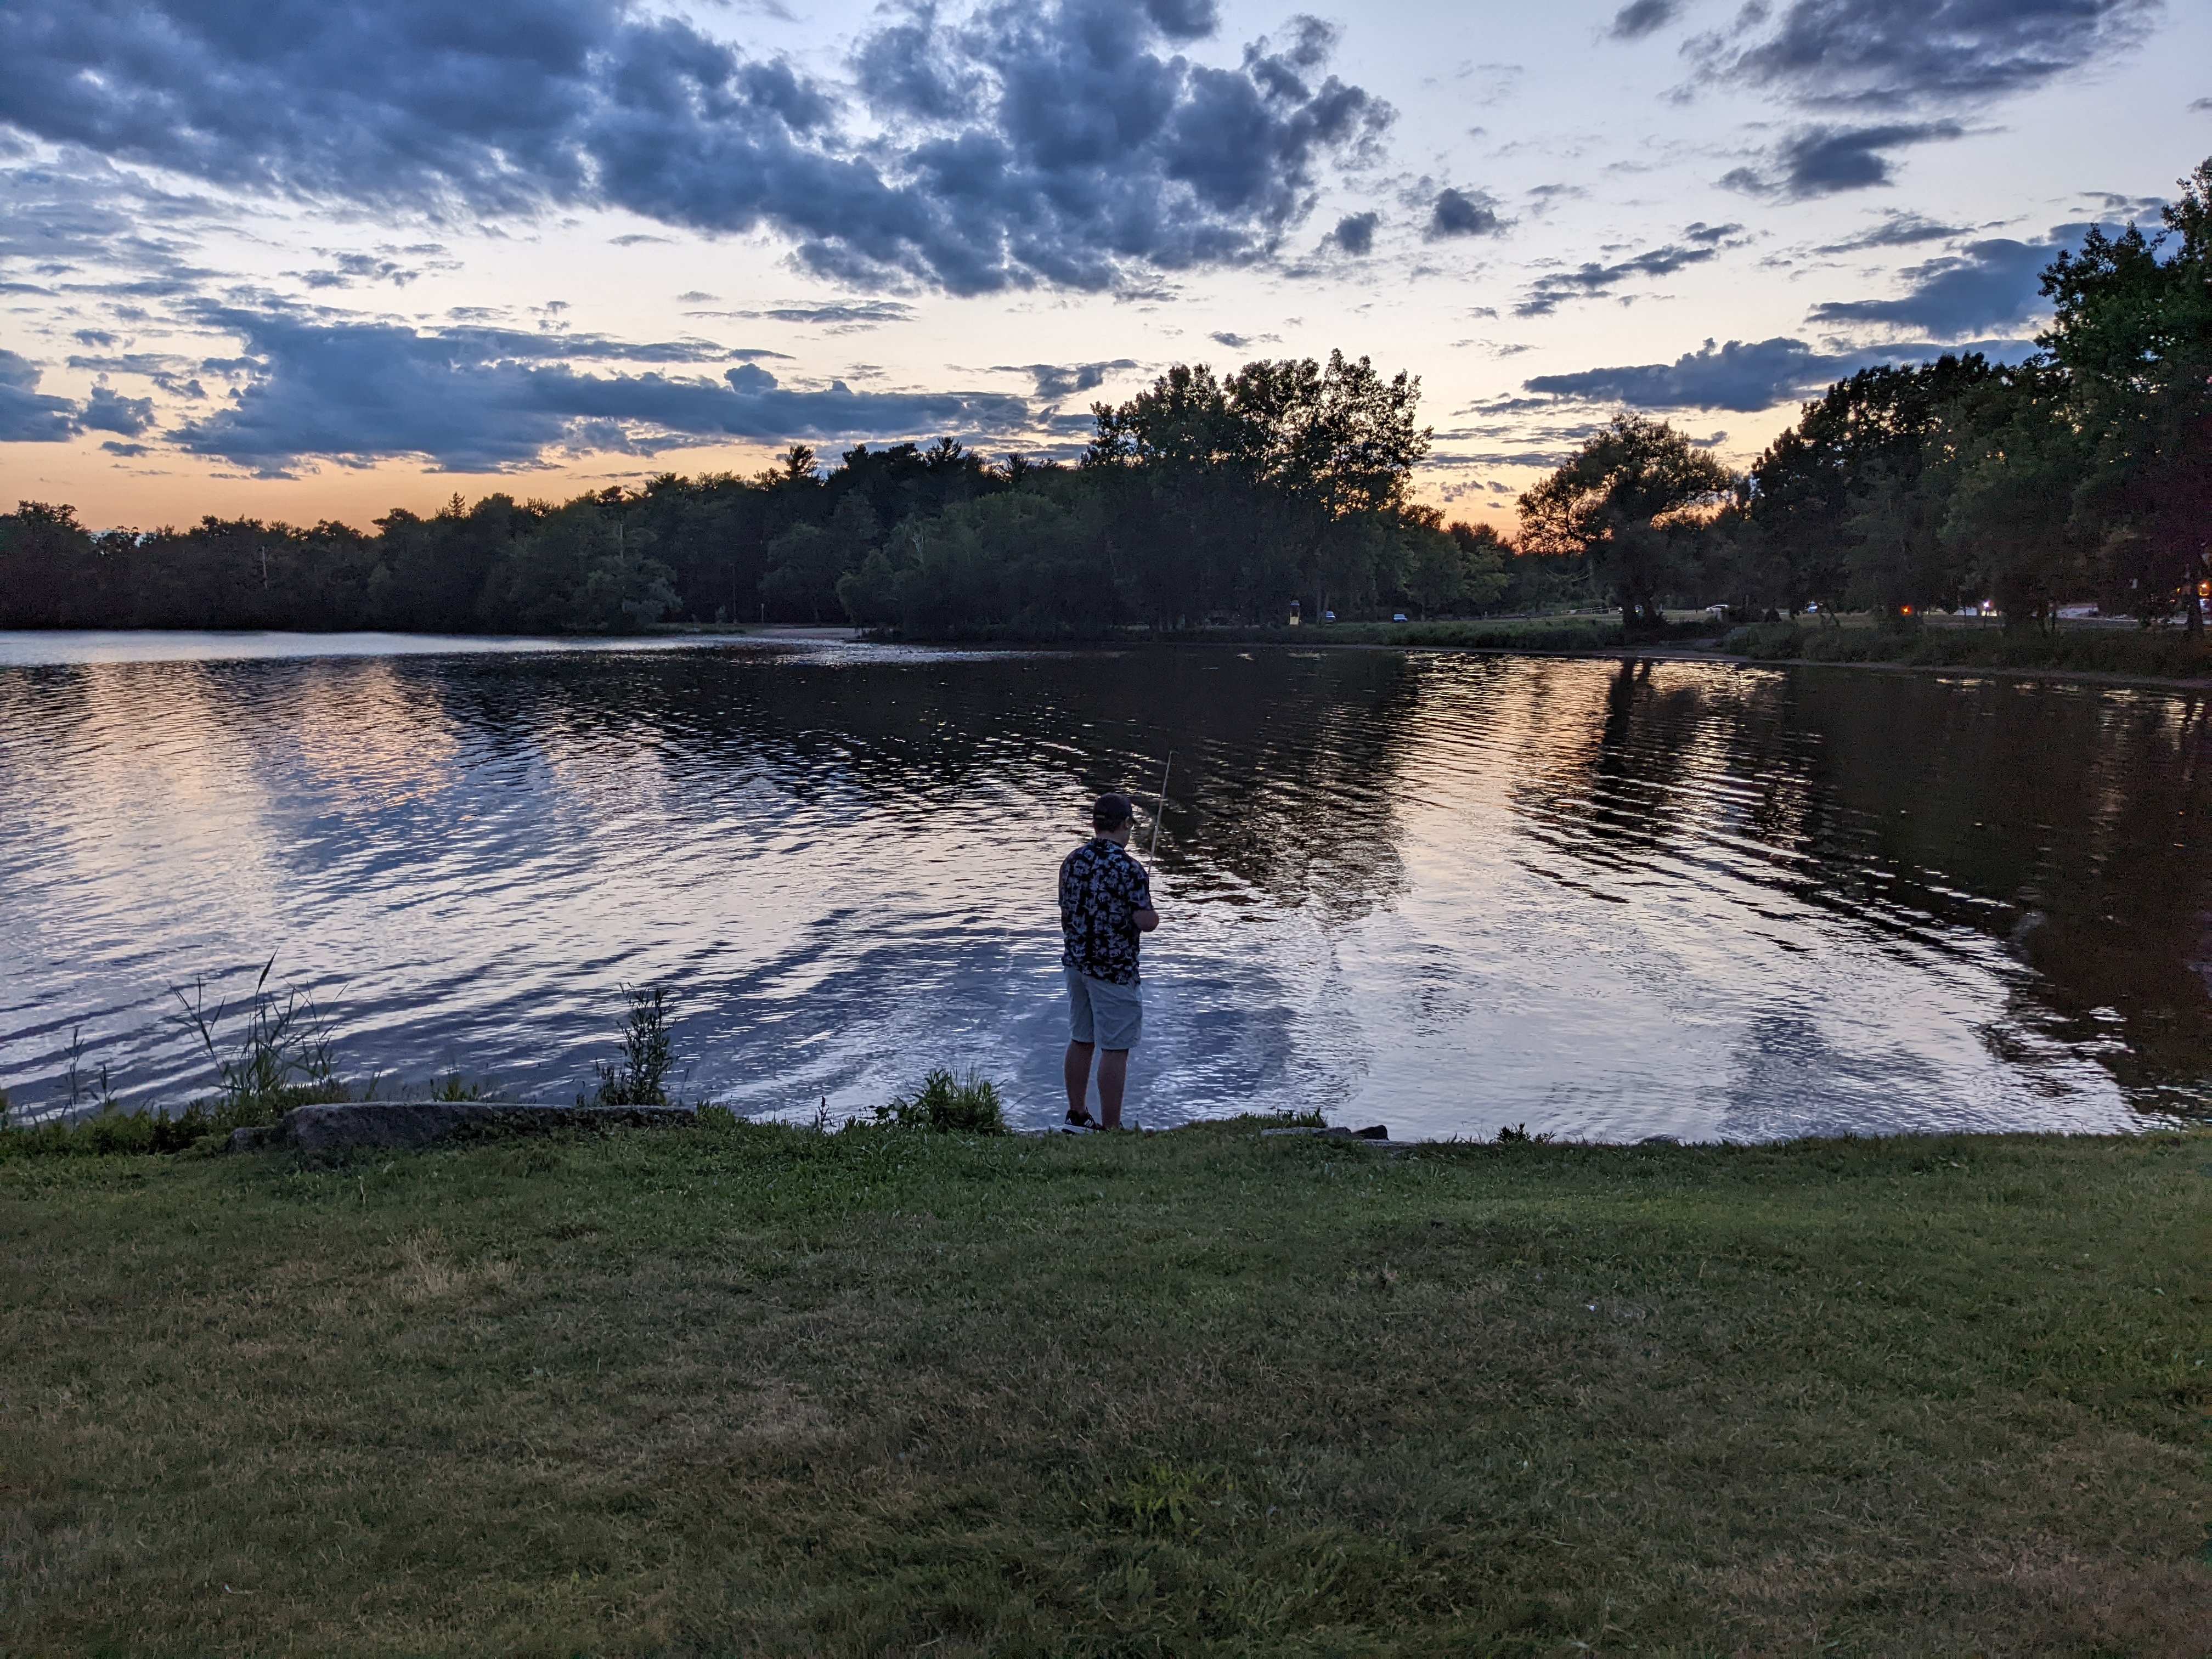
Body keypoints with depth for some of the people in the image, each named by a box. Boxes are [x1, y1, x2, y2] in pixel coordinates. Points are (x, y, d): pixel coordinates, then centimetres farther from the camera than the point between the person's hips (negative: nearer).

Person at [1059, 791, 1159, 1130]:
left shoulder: (1072, 861, 4)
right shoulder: (1129, 868, -18)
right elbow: (1146, 923, -18)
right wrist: (1154, 914, 4)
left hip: (1076, 962, 7)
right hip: (1114, 970, -7)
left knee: (1081, 1041, 17)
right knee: (1115, 1050, -1)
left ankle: (1076, 1114, 28)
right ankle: (1110, 1128, 3)